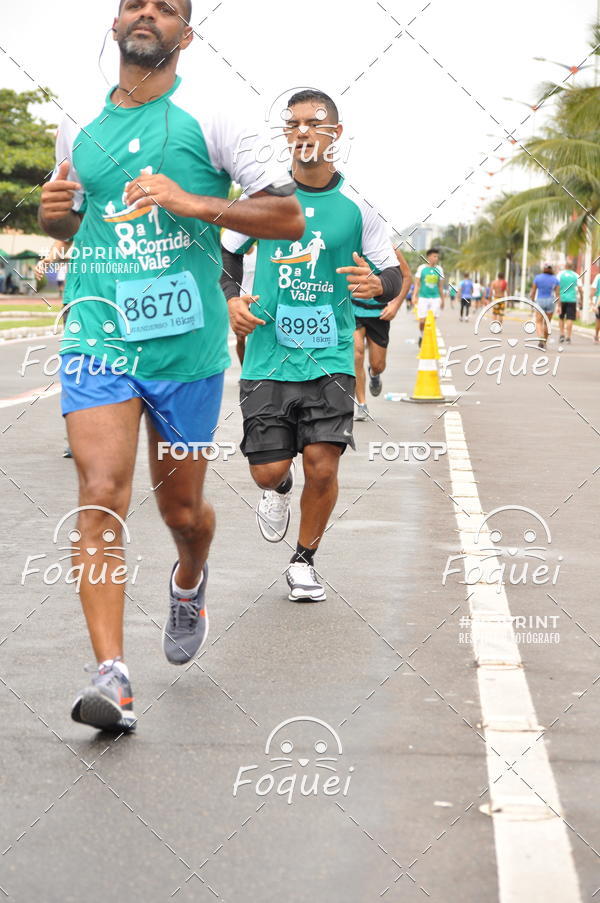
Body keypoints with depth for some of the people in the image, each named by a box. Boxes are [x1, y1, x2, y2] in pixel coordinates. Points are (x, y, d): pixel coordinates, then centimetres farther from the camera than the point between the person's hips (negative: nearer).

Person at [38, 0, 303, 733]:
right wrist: (53, 211, 2)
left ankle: (188, 585, 47)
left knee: (181, 507, 12)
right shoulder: (78, 129, 11)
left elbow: (289, 216, -4)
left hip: (187, 343, -1)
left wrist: (193, 203, -16)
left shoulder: (210, 120, 0)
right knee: (101, 497, -16)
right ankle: (111, 674, -18)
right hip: (97, 335, 2)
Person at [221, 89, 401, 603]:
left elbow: (393, 276, 6)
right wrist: (232, 299, 0)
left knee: (323, 467, -10)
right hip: (267, 355, 1)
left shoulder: (357, 205, 0)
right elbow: (227, 252, 17)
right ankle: (278, 489, 37)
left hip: (330, 358, -1)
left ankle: (305, 561, 16)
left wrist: (377, 285, -18)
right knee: (268, 471, -2)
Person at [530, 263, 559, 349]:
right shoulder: (555, 279, -1)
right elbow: (557, 294, -3)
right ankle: (544, 343, 18)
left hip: (540, 300, -1)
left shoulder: (538, 278, -3)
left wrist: (532, 302, 13)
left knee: (539, 322, -1)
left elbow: (533, 291, 0)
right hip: (550, 301, 1)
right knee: (547, 323, 12)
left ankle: (540, 339, -26)